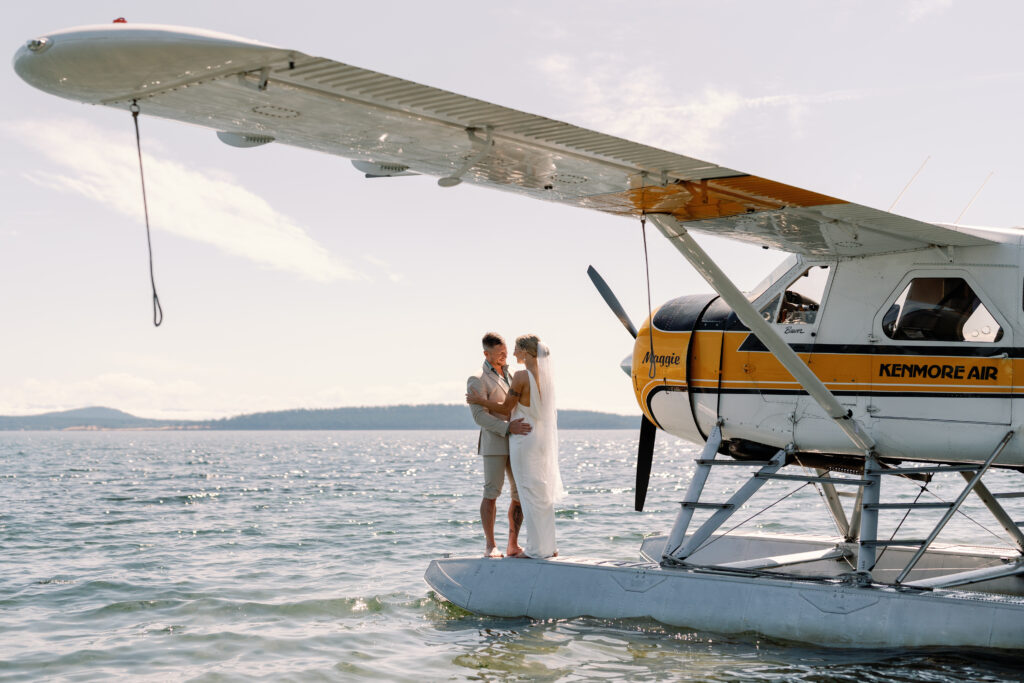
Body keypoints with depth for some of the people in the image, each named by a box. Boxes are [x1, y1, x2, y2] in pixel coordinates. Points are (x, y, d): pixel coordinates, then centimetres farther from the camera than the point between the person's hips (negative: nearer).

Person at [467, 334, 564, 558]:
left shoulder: (521, 376, -16)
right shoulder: (546, 375, 7)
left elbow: (506, 408, -10)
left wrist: (479, 401, 3)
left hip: (524, 439, -8)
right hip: (544, 440, 8)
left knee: (529, 494, -2)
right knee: (544, 493, 13)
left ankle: (536, 548, 1)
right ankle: (549, 545, 17)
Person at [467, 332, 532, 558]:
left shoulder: (509, 375, 17)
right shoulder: (477, 381, -7)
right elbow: (480, 416, -17)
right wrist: (508, 427, -27)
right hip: (494, 444, -6)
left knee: (521, 493, 2)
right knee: (492, 493, -8)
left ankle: (513, 545, 8)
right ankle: (491, 546, -1)